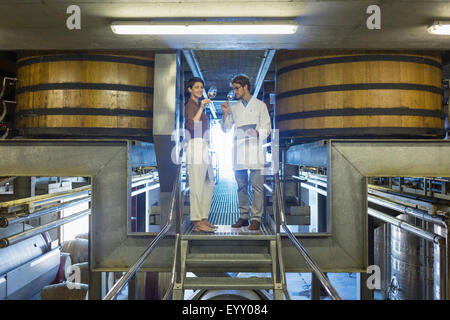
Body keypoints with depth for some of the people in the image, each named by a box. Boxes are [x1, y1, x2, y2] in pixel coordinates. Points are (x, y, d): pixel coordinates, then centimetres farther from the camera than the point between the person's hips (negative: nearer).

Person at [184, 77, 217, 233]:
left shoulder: (197, 105, 23)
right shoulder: (190, 105, -5)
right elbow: (191, 125, -22)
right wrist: (201, 108, -23)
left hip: (203, 147, 10)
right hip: (195, 146, -10)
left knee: (209, 183, 12)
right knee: (197, 185, -9)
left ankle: (203, 218, 18)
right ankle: (197, 222, -5)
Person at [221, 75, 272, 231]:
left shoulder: (260, 105, 9)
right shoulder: (233, 107, 19)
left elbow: (267, 128, 3)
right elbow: (226, 129, 19)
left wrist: (257, 133, -18)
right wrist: (225, 114, 4)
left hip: (254, 149, -4)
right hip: (238, 150, 4)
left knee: (256, 186, -7)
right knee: (241, 186, 6)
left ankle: (256, 218, -3)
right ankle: (243, 216, 13)